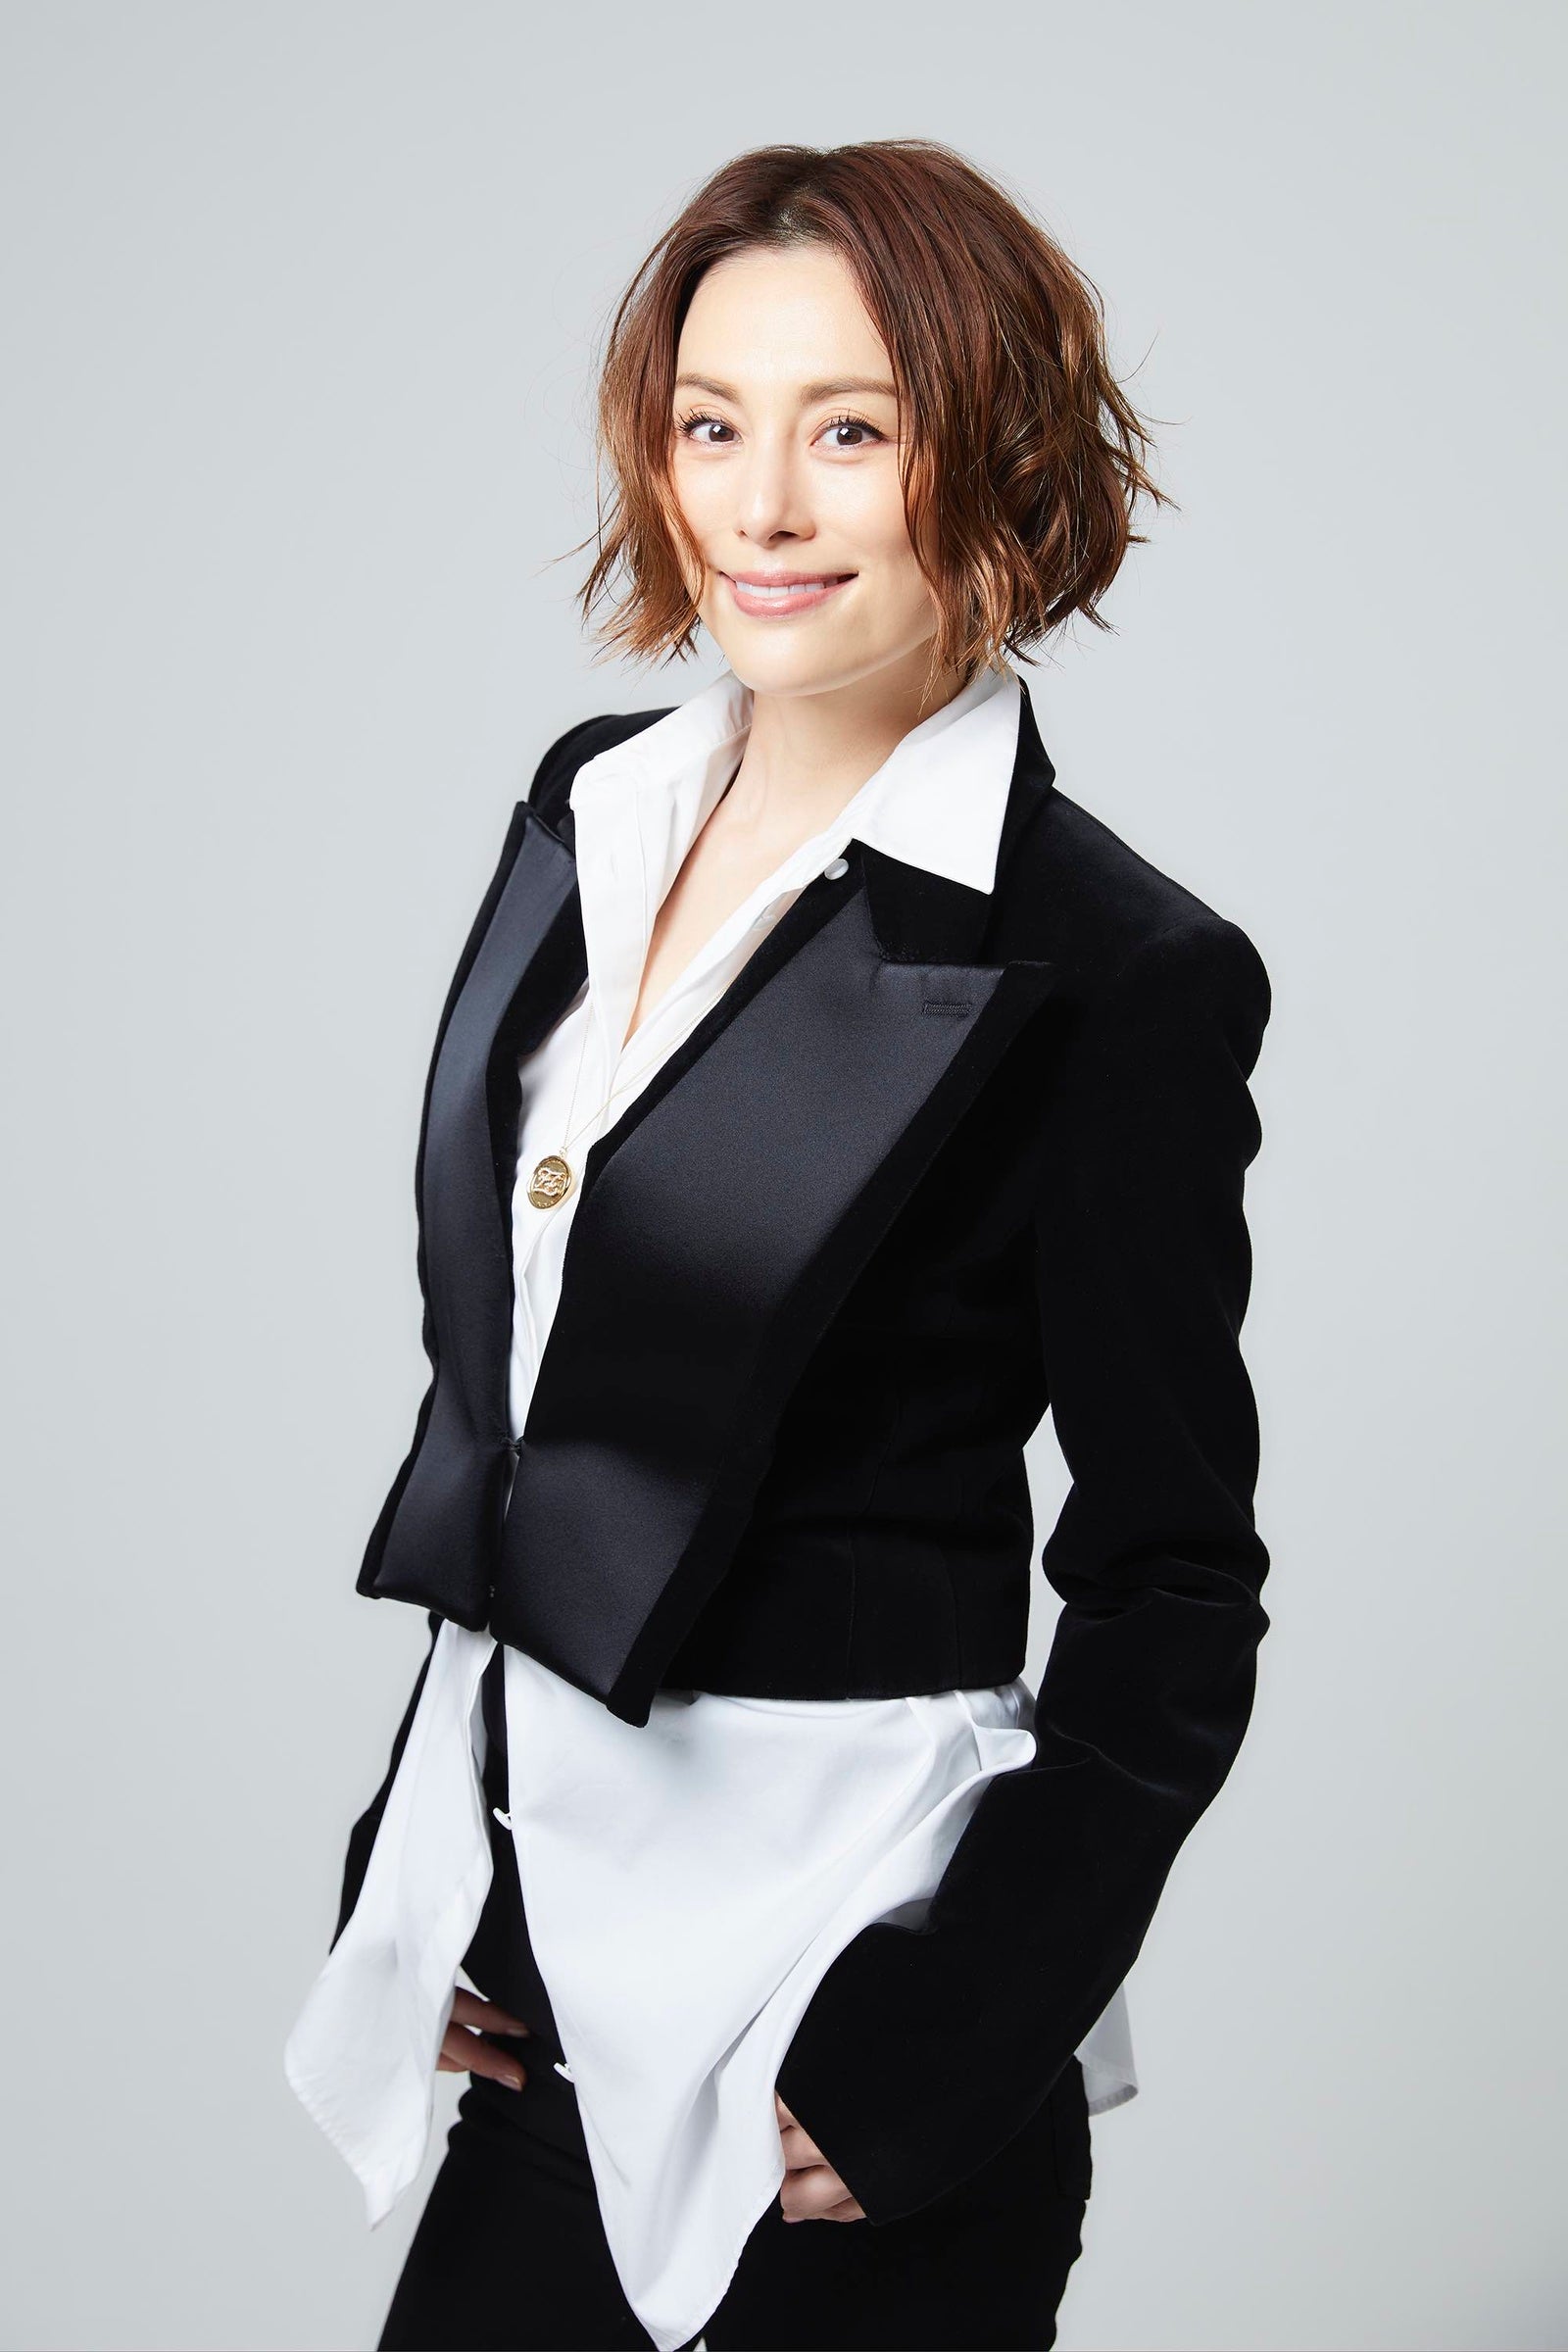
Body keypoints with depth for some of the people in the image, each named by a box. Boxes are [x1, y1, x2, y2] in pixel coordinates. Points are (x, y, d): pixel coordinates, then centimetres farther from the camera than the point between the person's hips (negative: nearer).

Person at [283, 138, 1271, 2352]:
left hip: (841, 1973, -5)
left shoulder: (1114, 976, -13)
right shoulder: (590, 808, 6)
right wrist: (415, 1849, 11)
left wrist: (943, 2055, -13)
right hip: (549, 1942, 6)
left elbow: (1172, 1586, -9)